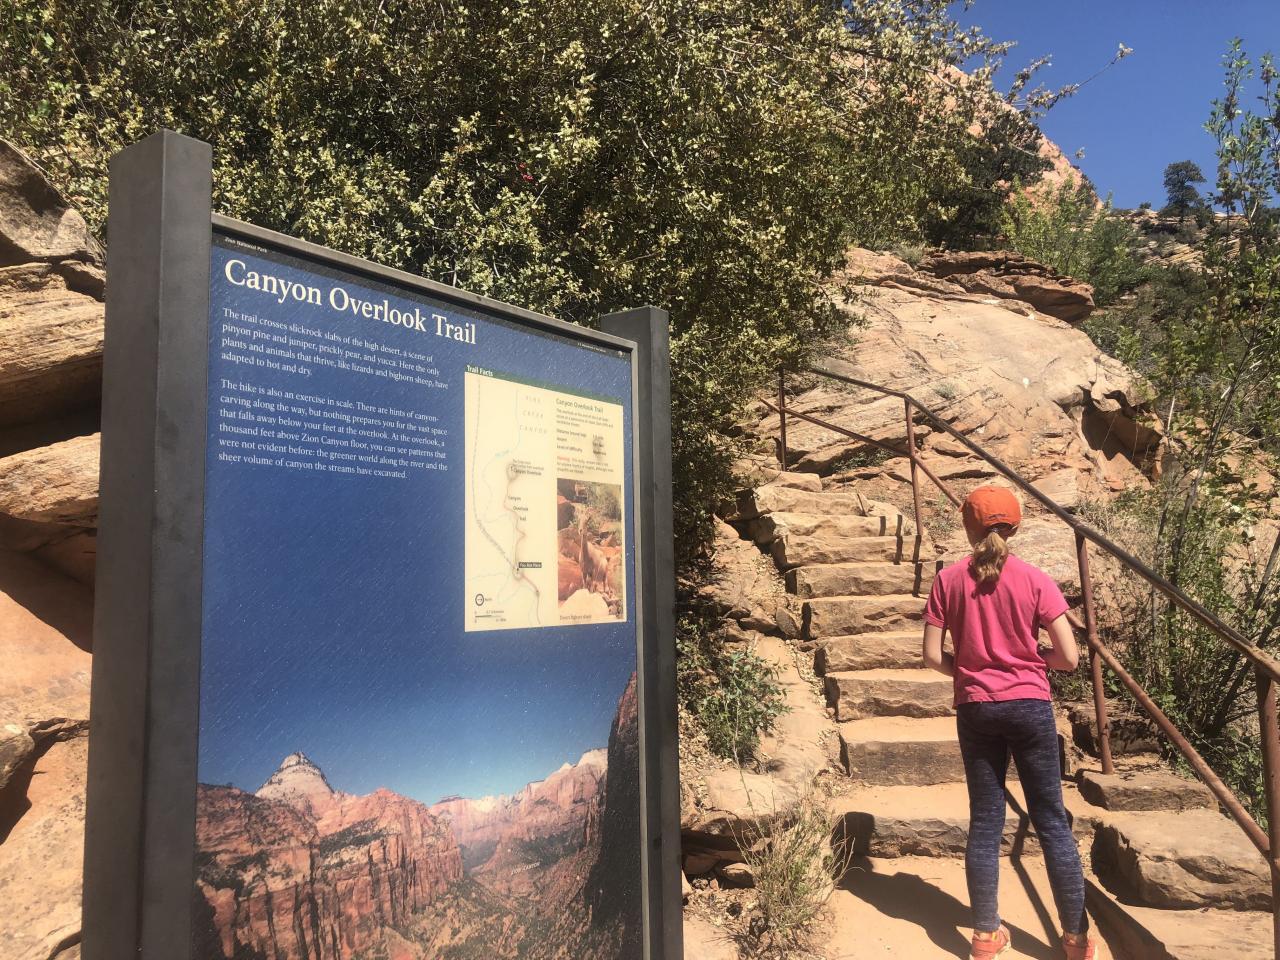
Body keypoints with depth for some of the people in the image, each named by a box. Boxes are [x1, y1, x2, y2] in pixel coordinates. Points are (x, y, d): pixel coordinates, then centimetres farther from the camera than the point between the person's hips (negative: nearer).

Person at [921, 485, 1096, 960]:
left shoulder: (948, 580, -3)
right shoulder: (1035, 580, -6)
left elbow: (932, 657, -4)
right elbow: (1069, 657, -7)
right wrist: (1029, 660, 12)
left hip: (975, 708, 1)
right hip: (1029, 705, -1)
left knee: (985, 822, 10)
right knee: (1052, 820, 9)